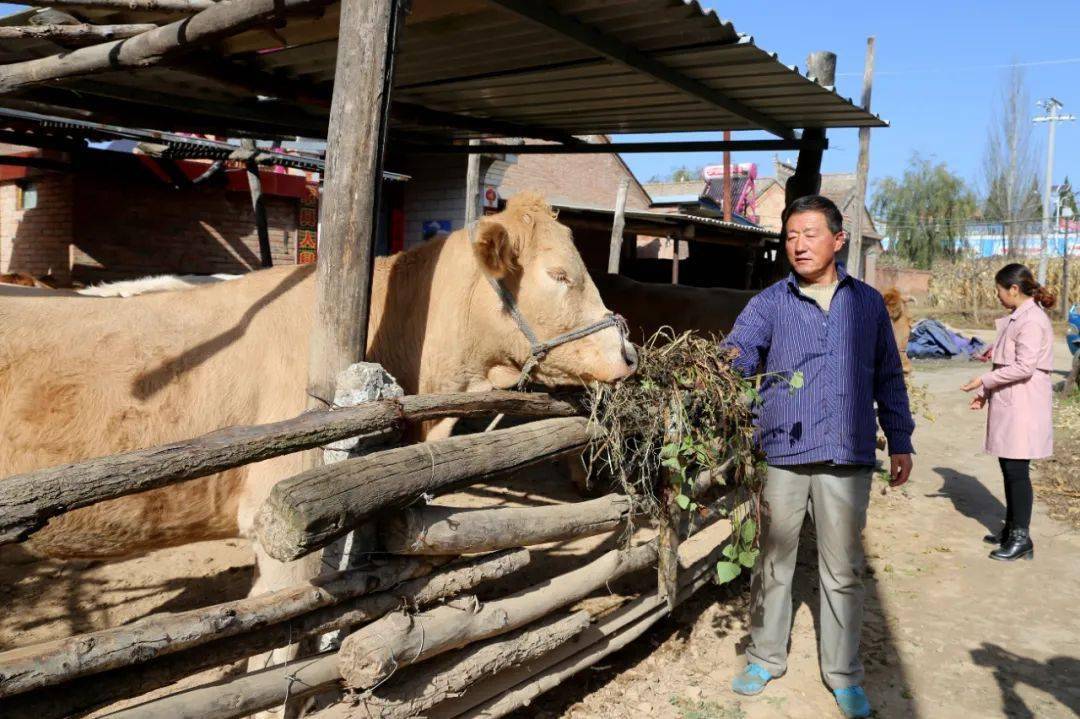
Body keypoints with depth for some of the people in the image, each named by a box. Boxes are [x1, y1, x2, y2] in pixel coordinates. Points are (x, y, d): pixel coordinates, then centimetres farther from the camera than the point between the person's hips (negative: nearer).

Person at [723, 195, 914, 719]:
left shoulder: (867, 303, 9)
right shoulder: (768, 304, 3)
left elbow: (888, 378, 15)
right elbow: (733, 357, -12)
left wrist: (900, 441, 11)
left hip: (846, 457, 1)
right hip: (781, 454, -1)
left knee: (843, 572, 9)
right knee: (772, 563, 11)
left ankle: (843, 673, 24)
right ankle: (766, 657, 29)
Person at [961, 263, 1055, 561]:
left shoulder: (1032, 321, -16)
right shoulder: (1017, 318, 14)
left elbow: (1024, 367, -22)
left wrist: (984, 381, -14)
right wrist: (986, 393, 17)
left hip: (1024, 406, -10)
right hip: (1009, 403, 10)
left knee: (1017, 470, -5)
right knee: (1008, 467, 15)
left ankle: (1022, 539, 3)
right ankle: (1011, 529, 26)